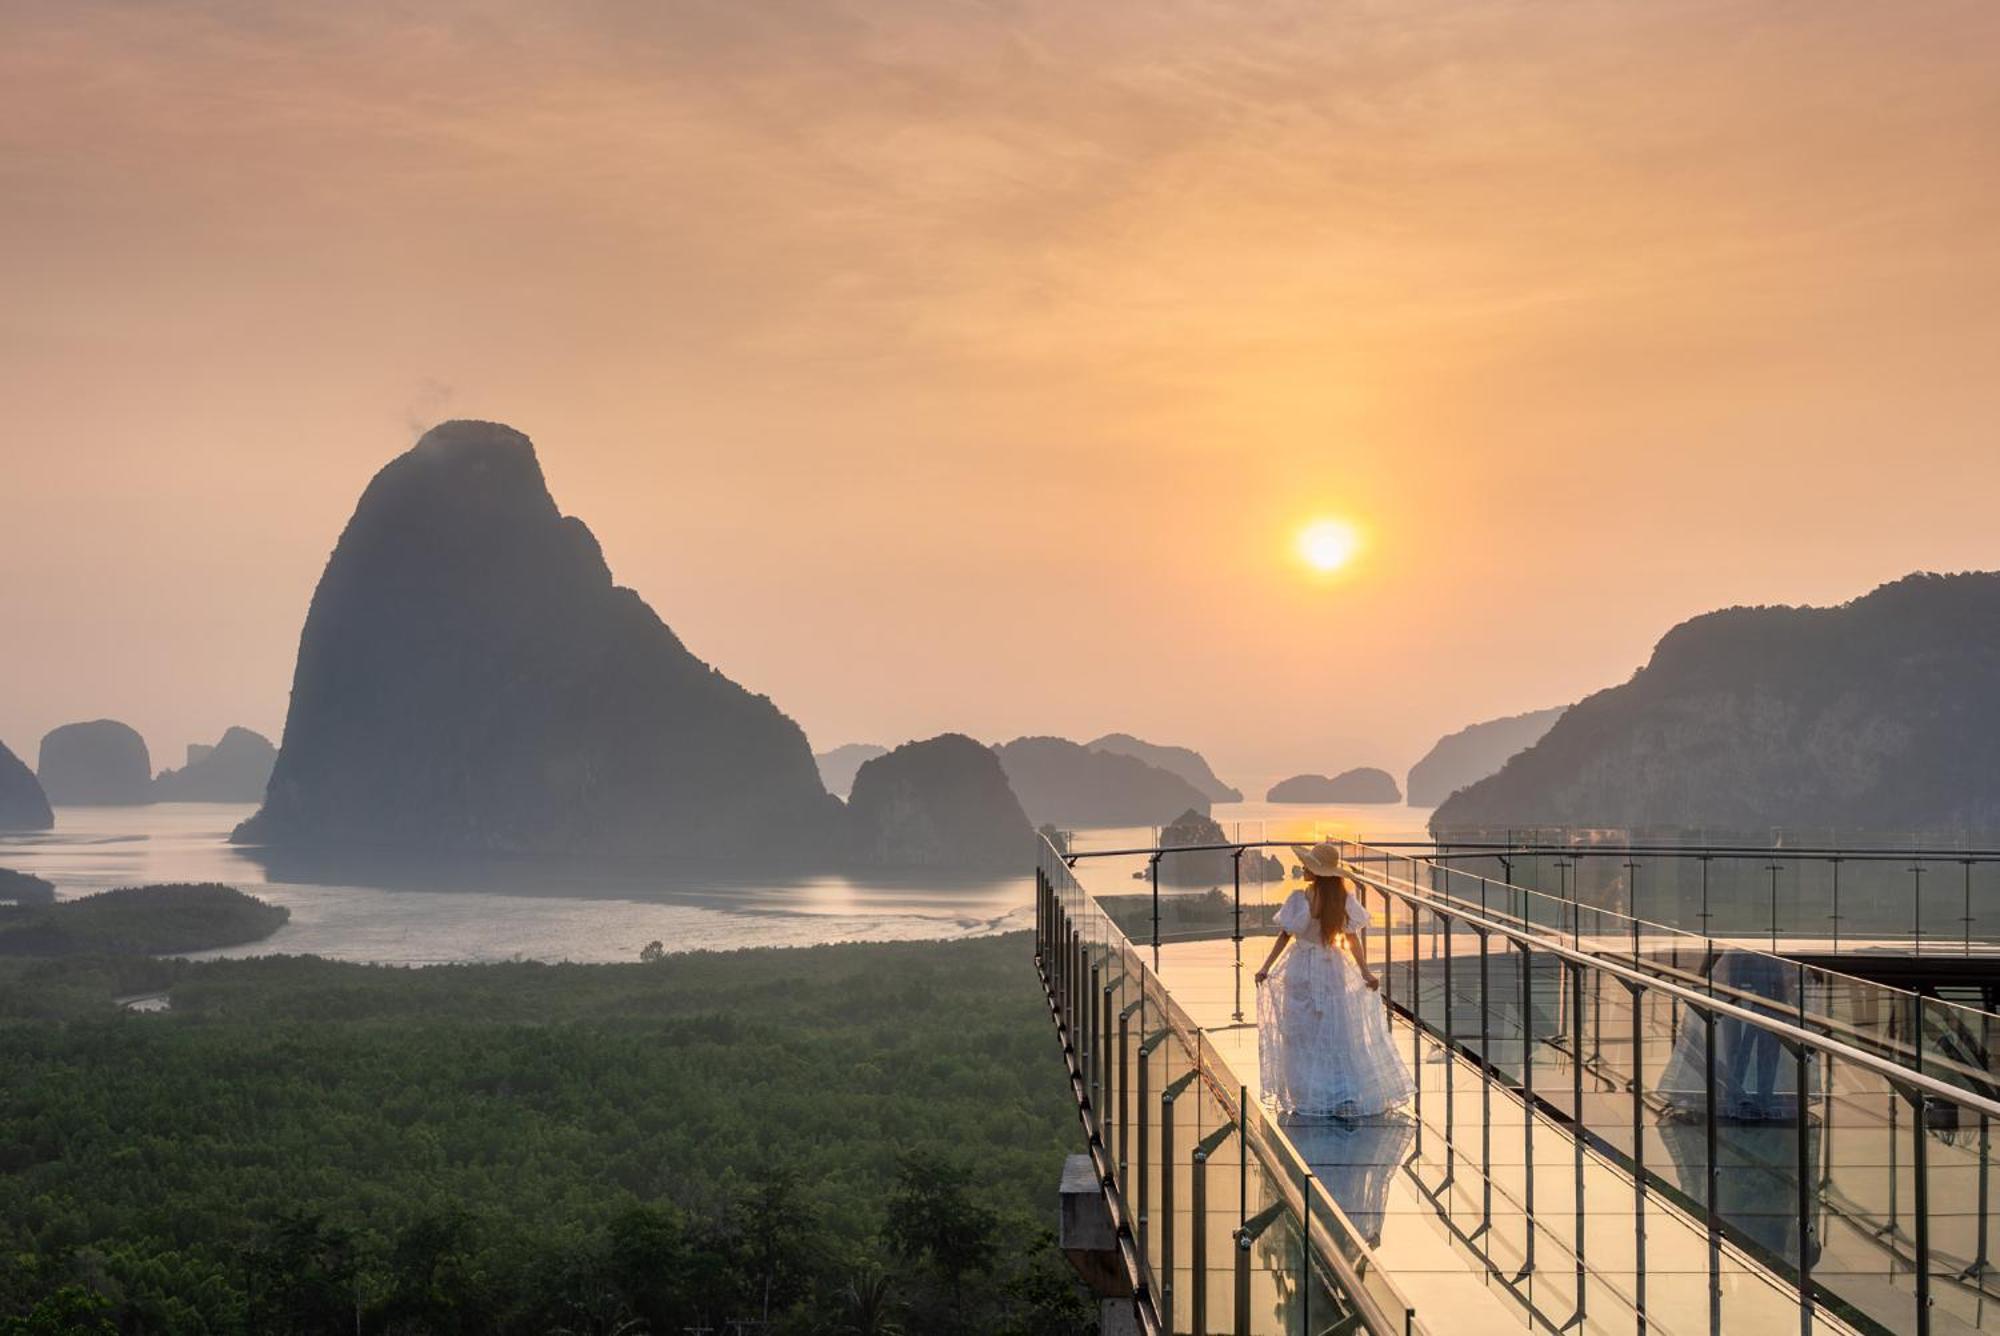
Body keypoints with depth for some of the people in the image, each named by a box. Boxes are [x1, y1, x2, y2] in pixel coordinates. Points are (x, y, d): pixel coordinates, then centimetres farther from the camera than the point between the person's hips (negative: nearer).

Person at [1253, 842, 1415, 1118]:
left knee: (1302, 1036, 7)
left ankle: (1307, 1099, 8)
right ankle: (1347, 1097, 11)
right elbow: (1352, 938, -4)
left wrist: (1266, 968, -4)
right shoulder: (1344, 897, -6)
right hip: (1333, 969, 3)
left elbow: (1285, 935, -11)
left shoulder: (1300, 899, -16)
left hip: (1302, 970, -3)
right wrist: (1365, 973, 2)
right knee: (1337, 1035, 11)